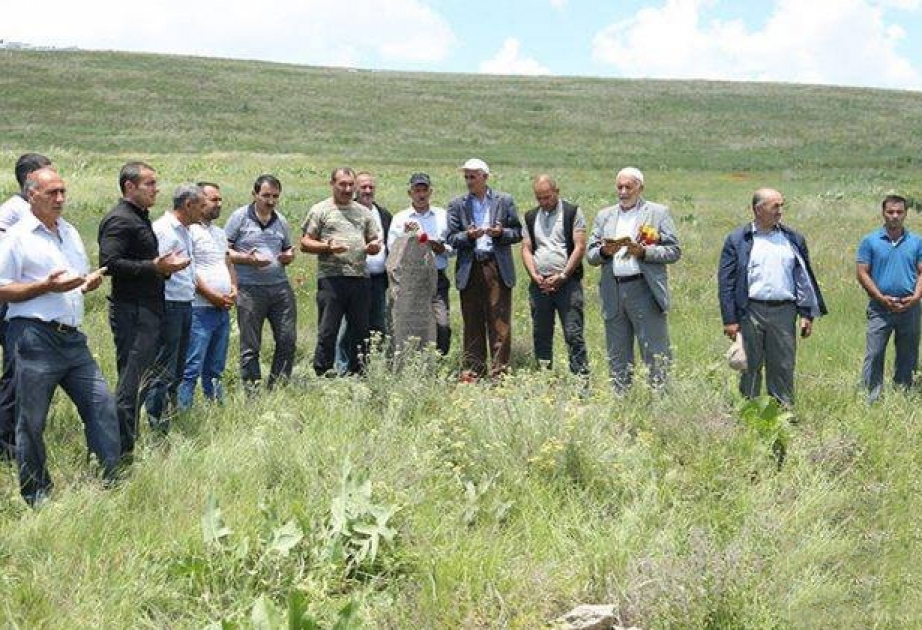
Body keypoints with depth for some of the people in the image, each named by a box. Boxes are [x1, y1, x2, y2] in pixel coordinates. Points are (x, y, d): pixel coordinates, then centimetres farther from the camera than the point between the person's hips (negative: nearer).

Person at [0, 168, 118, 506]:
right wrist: (47, 286, -18)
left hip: (73, 337, 7)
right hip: (35, 336, -6)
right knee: (32, 421, 2)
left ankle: (111, 483, 10)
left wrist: (91, 282, 5)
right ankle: (36, 496, 14)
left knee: (102, 404, 2)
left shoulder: (71, 233, 17)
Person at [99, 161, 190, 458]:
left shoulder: (140, 218, 19)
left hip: (148, 309, 10)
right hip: (132, 311, -10)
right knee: (131, 383, -9)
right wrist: (153, 267, -24)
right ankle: (121, 450, -5)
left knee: (140, 381, 14)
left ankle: (127, 445, 21)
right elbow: (109, 263, -23)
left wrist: (164, 266, 13)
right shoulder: (119, 220, -12)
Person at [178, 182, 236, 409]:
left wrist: (233, 288, 5)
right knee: (191, 369, -10)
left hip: (223, 309, 9)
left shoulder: (220, 233, 19)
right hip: (199, 310, -8)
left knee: (214, 369, 14)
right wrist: (212, 296, -15)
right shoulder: (189, 231, -9)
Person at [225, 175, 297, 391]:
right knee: (250, 345, 2)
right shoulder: (240, 217, -1)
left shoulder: (281, 221, 13)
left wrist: (289, 257, 0)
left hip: (280, 286, 5)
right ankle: (251, 390, 11)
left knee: (288, 340, 3)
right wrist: (246, 258, -18)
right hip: (250, 289, -4)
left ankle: (277, 387, 17)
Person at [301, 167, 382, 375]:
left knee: (361, 332, 7)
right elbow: (305, 243, 2)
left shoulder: (364, 212, 19)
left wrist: (374, 246, -2)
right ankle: (322, 376, 0)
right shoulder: (320, 210, 6)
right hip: (331, 279, -4)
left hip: (360, 278, 4)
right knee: (327, 332, -5)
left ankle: (356, 374, 15)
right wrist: (328, 247, -15)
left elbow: (375, 241, 22)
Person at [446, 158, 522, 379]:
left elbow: (517, 233, 8)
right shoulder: (457, 205, 10)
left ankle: (500, 371, 2)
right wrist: (468, 235, -15)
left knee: (499, 322, -3)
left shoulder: (505, 201, 8)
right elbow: (451, 239, 5)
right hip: (469, 269, 1)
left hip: (497, 267, -1)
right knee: (472, 323, 4)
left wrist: (501, 233, -12)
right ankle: (472, 370, 11)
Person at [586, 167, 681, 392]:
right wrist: (604, 251, -10)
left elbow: (674, 251, -1)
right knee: (617, 356, 9)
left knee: (655, 355, -4)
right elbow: (590, 255, 12)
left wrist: (643, 252, -14)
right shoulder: (604, 216, 16)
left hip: (645, 290, -4)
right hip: (613, 292, 4)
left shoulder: (658, 213, 6)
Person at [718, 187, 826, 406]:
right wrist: (730, 320, -7)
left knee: (783, 368, 5)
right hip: (750, 312, -2)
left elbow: (804, 278, 13)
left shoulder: (793, 239, 11)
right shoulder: (737, 240, 2)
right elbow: (726, 282, -1)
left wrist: (807, 314, 5)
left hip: (784, 312, 2)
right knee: (750, 368, 5)